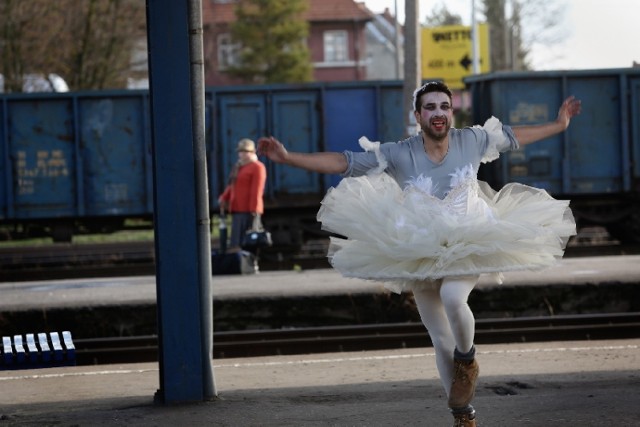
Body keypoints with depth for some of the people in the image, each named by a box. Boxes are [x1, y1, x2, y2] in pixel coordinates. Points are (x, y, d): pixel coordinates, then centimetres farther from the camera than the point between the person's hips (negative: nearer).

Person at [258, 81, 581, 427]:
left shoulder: (471, 141, -8)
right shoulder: (399, 154, -13)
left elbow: (514, 136, 10)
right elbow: (342, 163, -14)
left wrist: (559, 125, 18)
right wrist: (287, 157, -23)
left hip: (468, 246, -1)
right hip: (421, 255, 1)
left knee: (452, 297, -33)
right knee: (441, 340, 7)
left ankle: (467, 359, -3)